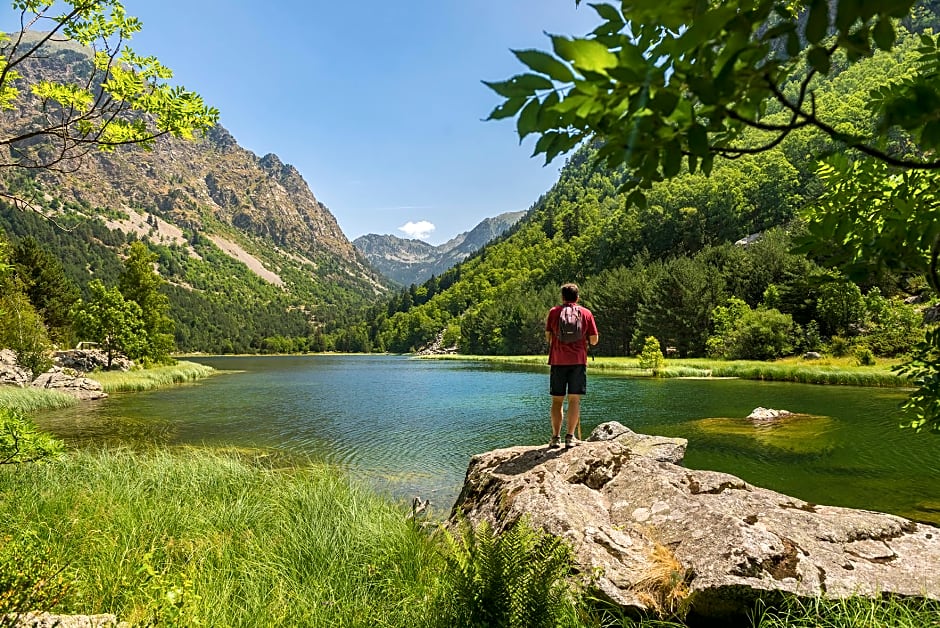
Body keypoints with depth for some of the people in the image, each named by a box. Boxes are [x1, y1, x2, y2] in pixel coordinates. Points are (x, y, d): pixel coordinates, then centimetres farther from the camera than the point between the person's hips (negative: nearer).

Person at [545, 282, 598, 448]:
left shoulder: (553, 312, 4)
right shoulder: (586, 313, 5)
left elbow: (548, 337, 8)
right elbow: (594, 340, 4)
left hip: (558, 361, 0)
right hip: (578, 361, 0)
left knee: (557, 400, 6)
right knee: (574, 399, 3)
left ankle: (556, 436, 3)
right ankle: (570, 436, 0)